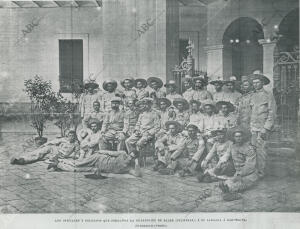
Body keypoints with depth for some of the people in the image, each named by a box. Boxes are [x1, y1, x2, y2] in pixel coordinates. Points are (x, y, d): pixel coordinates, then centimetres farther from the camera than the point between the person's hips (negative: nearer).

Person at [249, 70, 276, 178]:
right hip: (253, 126, 4)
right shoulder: (252, 96, 13)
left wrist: (266, 129, -12)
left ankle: (261, 172, 4)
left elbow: (272, 113, -6)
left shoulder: (268, 95, -2)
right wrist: (250, 126, 8)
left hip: (263, 126, -4)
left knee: (260, 149, -6)